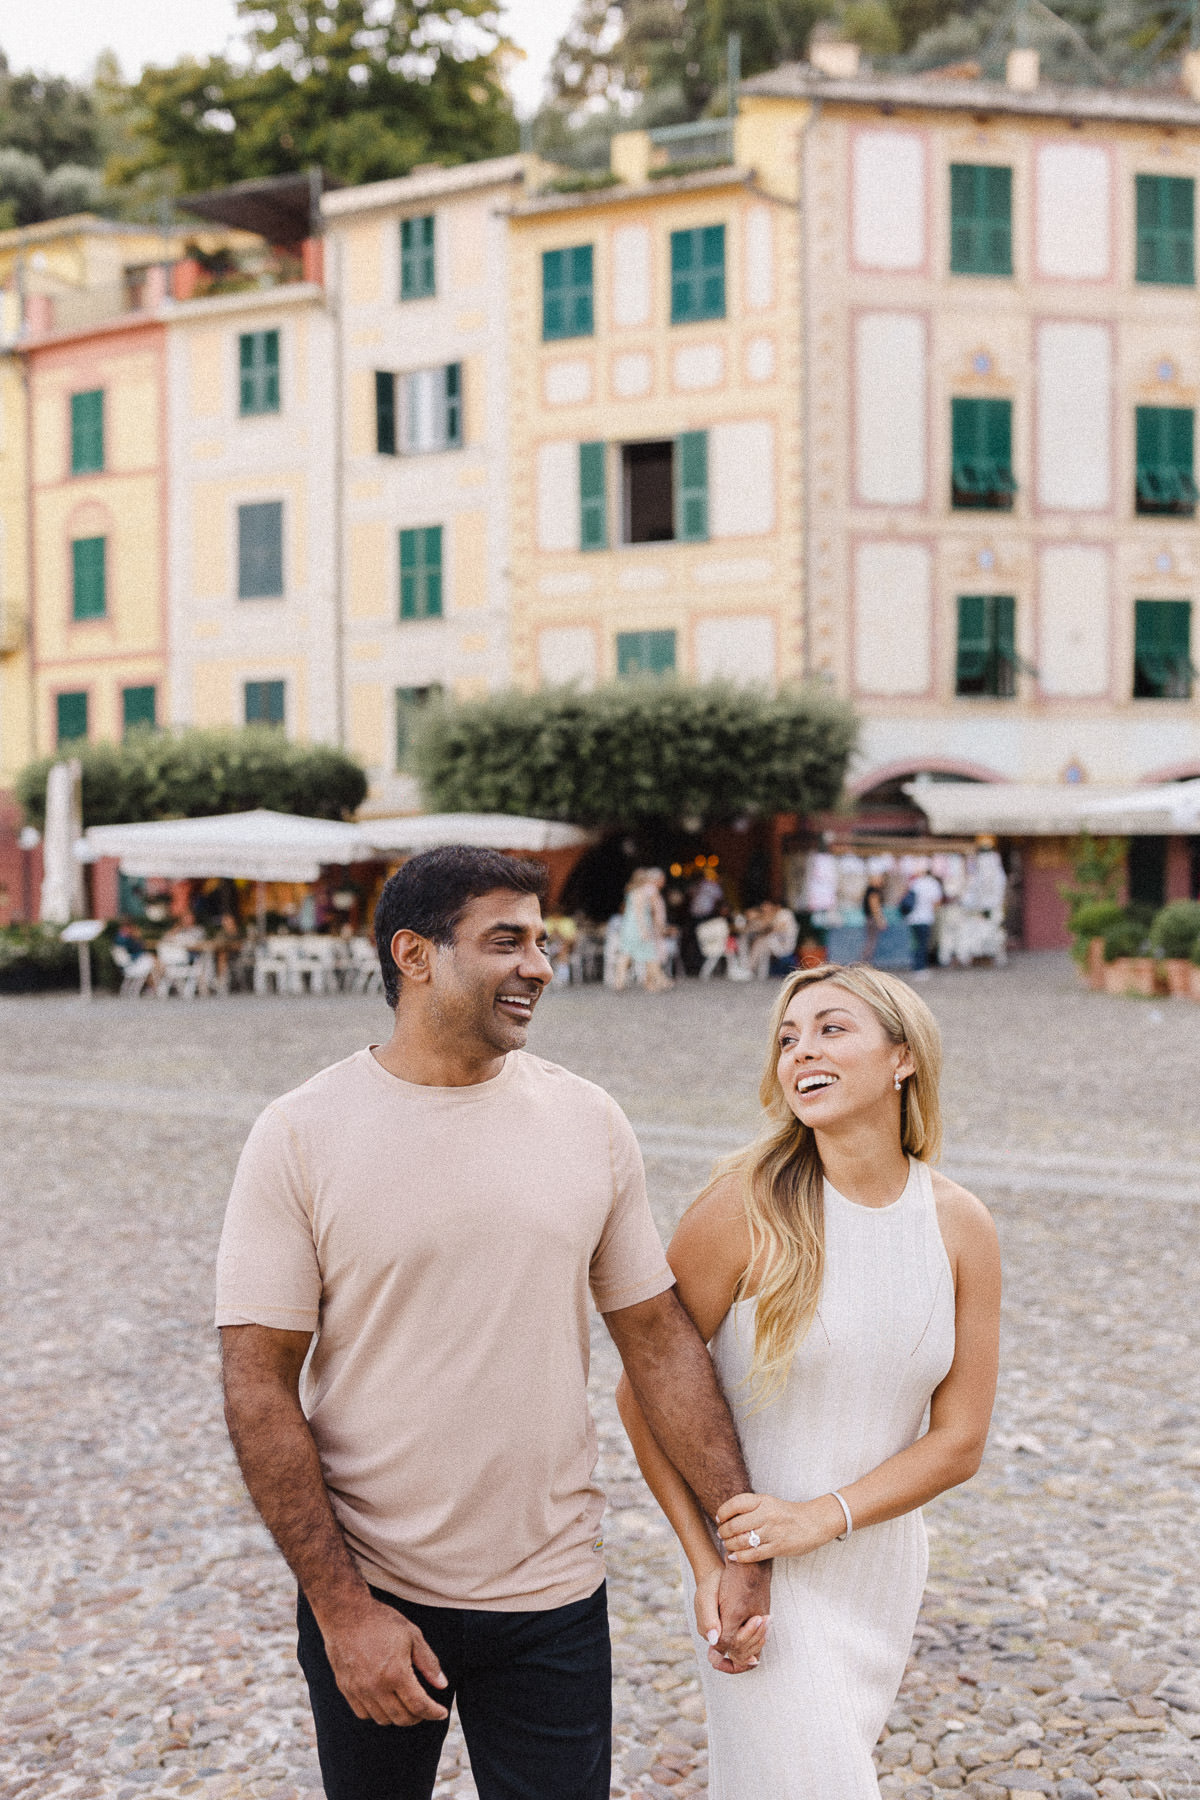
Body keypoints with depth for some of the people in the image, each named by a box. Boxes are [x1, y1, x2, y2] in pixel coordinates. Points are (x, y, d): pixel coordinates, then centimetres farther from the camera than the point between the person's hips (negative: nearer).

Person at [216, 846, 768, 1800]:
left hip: (551, 1592, 2)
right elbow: (260, 1387, -10)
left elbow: (659, 1335, 3)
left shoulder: (590, 1121, -2)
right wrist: (342, 1608, -14)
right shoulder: (301, 1134, -11)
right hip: (366, 1588, -1)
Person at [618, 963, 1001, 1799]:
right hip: (758, 1574, -4)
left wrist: (822, 1516, -15)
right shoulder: (745, 1211, -16)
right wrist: (706, 1566, -14)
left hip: (881, 1558, 4)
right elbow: (644, 1395, -10)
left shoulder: (961, 1227, -6)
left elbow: (958, 1441, -3)